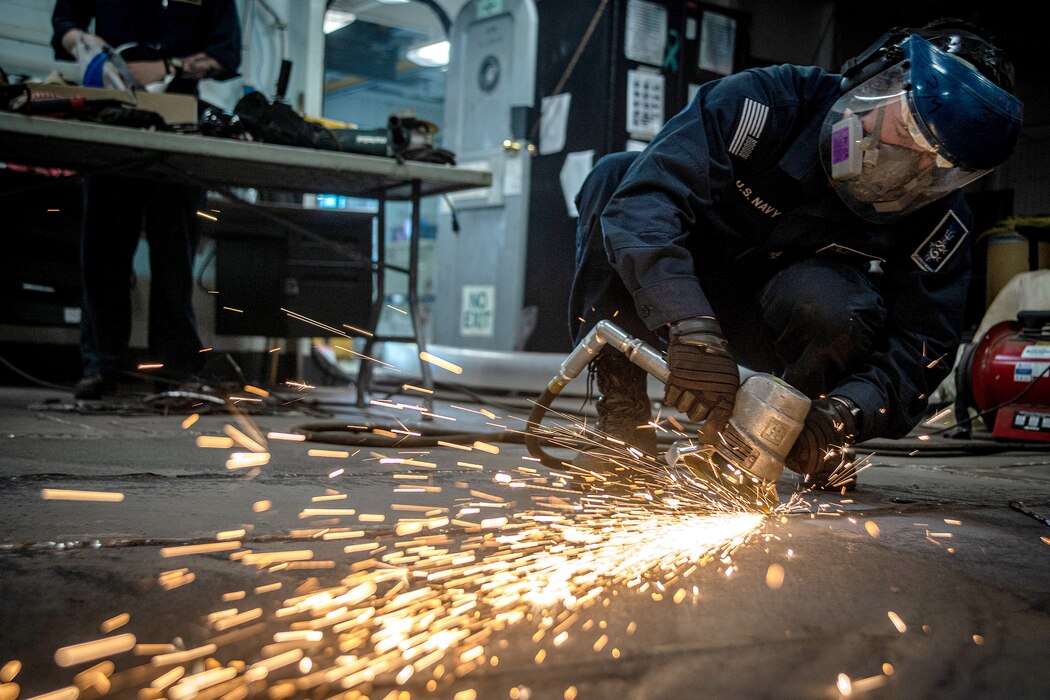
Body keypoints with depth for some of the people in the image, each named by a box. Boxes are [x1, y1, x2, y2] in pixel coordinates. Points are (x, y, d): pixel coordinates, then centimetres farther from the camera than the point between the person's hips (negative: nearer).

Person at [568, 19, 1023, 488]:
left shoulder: (939, 217, -18)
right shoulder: (766, 101, -28)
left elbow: (921, 343, -17)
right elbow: (641, 200, -40)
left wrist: (845, 413, -39)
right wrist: (692, 327, -54)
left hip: (775, 325, 1)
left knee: (832, 302, -36)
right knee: (613, 175, -28)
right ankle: (622, 416, -25)